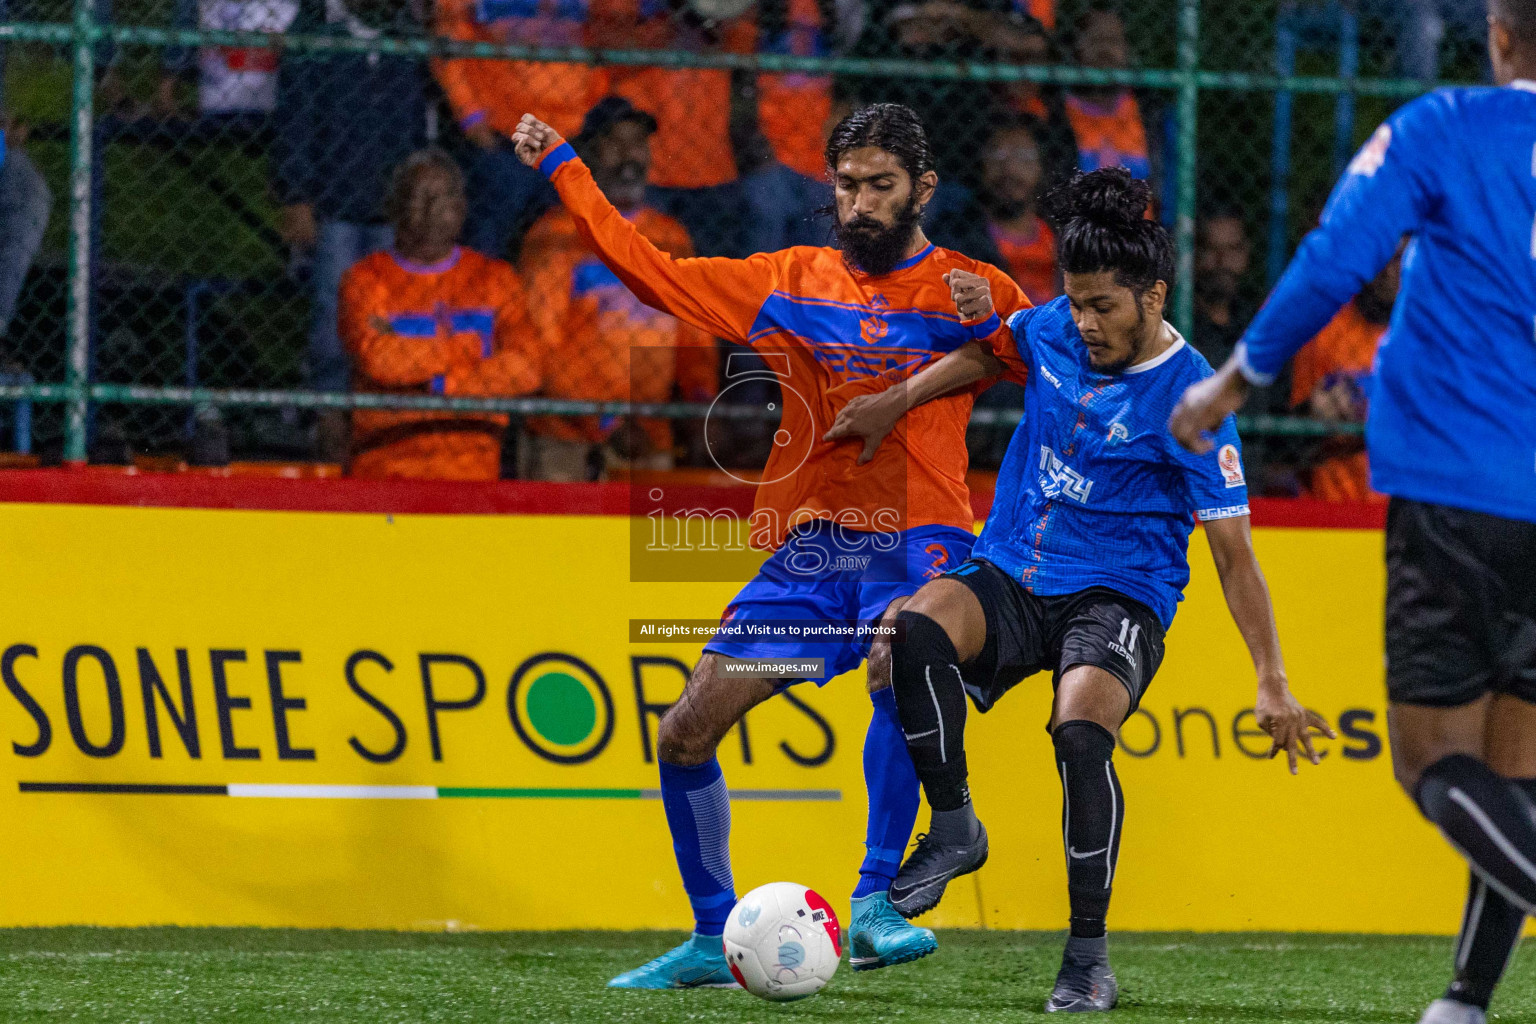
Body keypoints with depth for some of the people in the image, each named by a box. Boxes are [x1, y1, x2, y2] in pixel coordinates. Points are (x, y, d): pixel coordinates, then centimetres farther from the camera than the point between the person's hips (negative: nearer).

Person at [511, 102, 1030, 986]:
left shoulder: (969, 290, 5)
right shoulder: (791, 282, 15)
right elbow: (652, 270, 18)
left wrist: (987, 321, -23)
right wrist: (563, 169, 17)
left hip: (917, 543, -4)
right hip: (809, 542, 4)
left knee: (897, 660, -36)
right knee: (685, 733, -2)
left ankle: (875, 904, -33)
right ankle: (713, 940, 14)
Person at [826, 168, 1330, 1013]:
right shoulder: (1052, 330, 2)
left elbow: (1233, 553, -11)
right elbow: (991, 354, 28)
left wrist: (1271, 682, -14)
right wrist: (898, 401, 18)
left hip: (1116, 600, -5)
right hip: (1009, 578, 5)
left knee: (1080, 731, -33)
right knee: (917, 627, -29)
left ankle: (1089, 960, -21)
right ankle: (954, 829, -11)